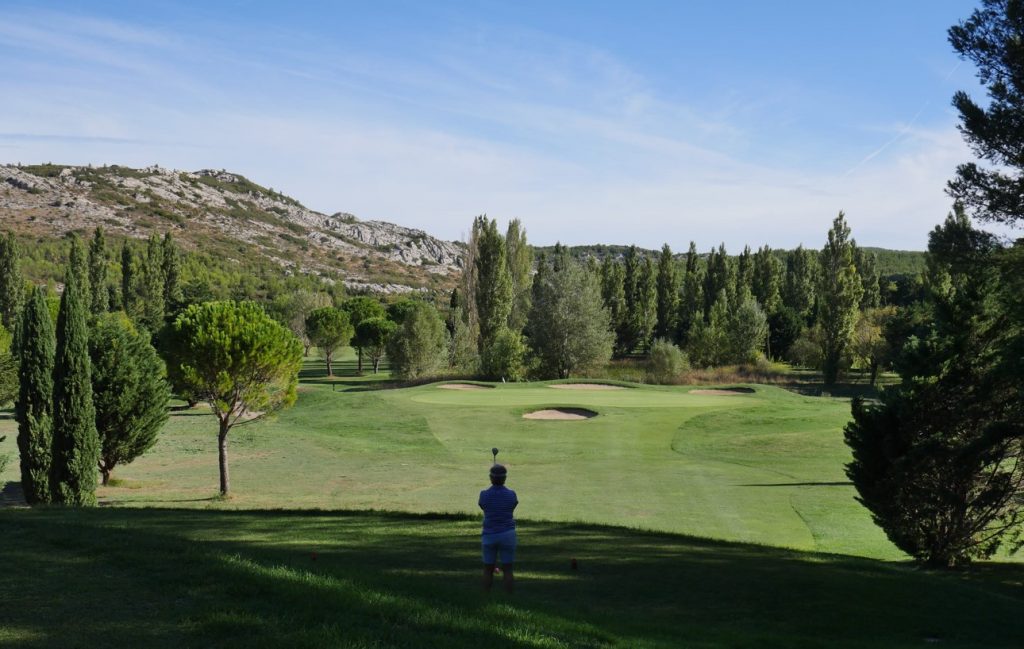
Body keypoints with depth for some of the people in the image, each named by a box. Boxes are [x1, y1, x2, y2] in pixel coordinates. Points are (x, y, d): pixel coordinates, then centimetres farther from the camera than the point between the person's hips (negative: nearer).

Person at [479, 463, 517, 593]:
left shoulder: (484, 494, -8)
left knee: (488, 570, 12)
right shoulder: (511, 494, -7)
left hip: (489, 535, 0)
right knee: (507, 570, 5)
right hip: (507, 535, 0)